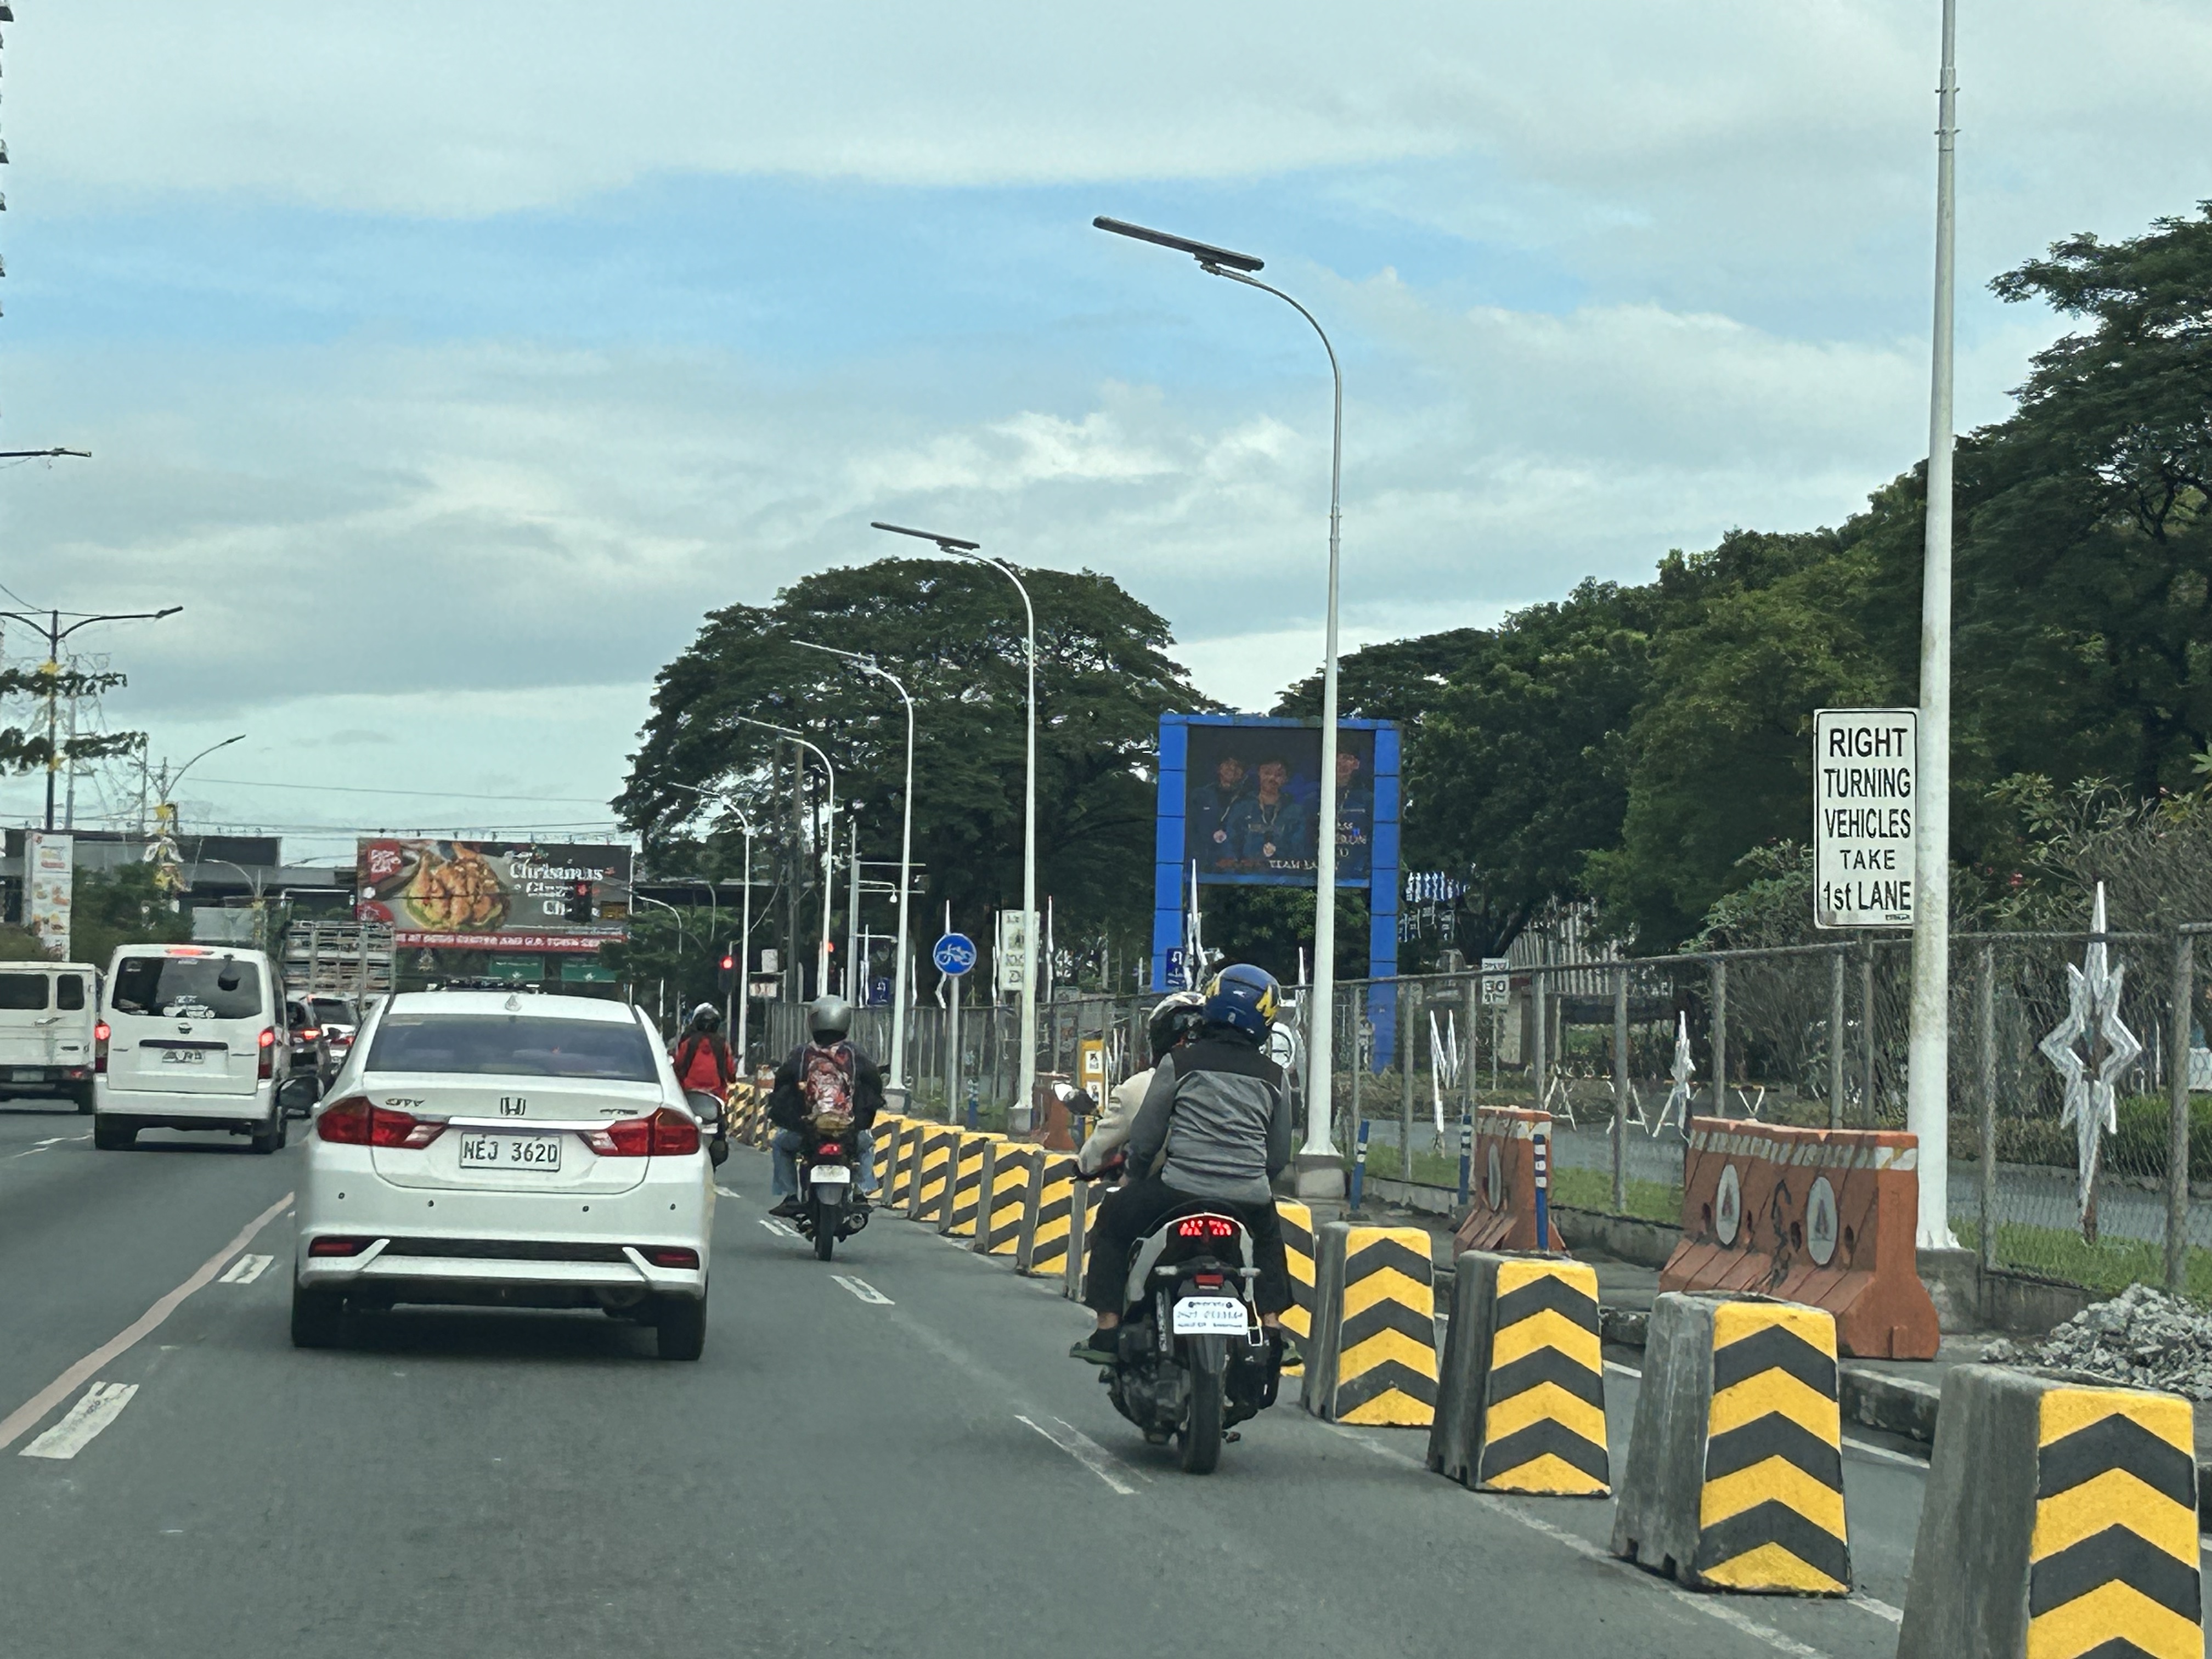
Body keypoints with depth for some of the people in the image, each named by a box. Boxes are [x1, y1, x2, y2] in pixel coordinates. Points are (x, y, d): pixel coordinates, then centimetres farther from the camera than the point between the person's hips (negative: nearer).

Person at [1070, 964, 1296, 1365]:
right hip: (1248, 1201, 3)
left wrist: (1138, 1178, 22)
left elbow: (1144, 1138, 3)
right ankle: (1272, 1325, 27)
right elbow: (1279, 1157, 13)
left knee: (1112, 1222, 22)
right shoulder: (1274, 1077, 8)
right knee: (1268, 1233, 37)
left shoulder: (1179, 1062, 0)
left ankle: (1107, 1332, 15)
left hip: (1179, 1190, -3)